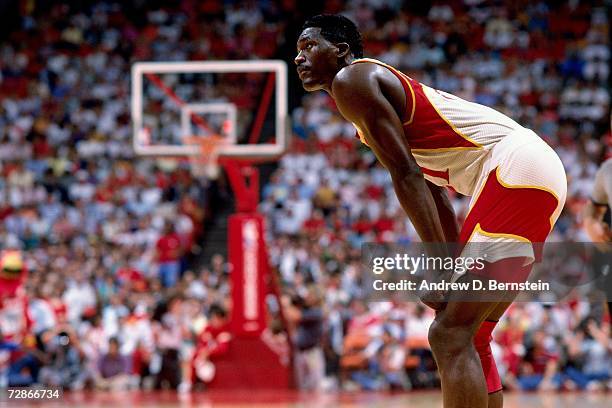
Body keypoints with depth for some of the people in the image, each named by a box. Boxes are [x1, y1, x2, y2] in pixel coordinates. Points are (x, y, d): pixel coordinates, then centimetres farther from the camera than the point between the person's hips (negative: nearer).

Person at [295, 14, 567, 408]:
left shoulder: (350, 80, -3)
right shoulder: (382, 82, 28)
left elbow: (406, 176, -12)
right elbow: (435, 192, 28)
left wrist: (441, 264, -16)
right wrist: (455, 271, 25)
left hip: (514, 169, -10)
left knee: (450, 335, -14)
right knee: (469, 337, 16)